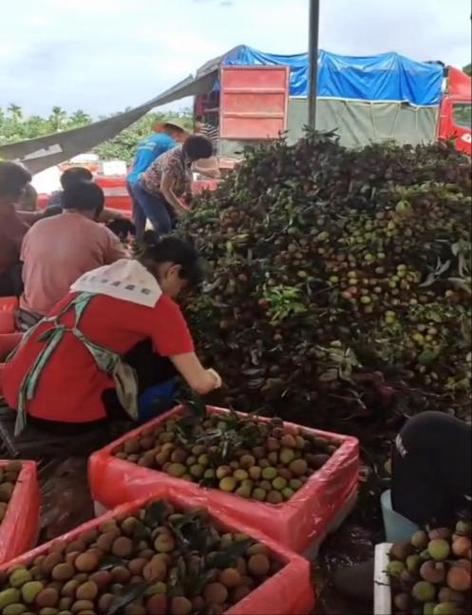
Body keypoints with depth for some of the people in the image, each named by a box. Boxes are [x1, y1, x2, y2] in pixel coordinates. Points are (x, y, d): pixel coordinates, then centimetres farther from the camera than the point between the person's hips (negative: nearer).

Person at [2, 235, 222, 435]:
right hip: (64, 411, -8)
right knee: (165, 357, 8)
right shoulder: (161, 306, -5)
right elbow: (200, 384, -4)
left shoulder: (104, 272, 17)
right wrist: (210, 377, 21)